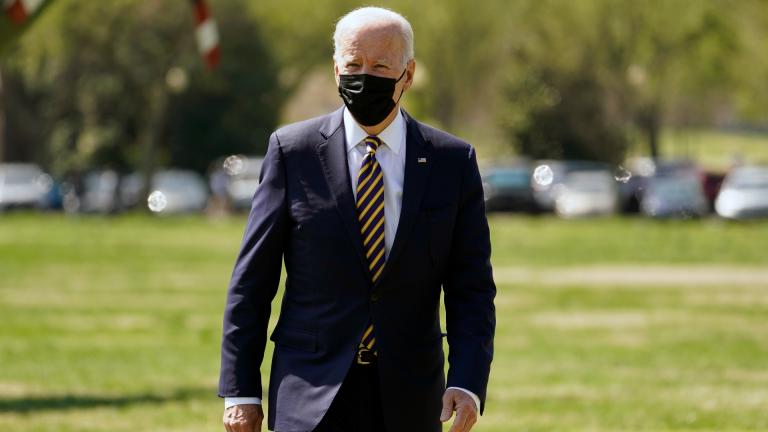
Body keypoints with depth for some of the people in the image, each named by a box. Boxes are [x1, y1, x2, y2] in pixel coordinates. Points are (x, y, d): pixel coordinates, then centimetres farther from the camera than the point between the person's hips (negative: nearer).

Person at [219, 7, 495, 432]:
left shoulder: (453, 162, 3)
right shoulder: (292, 151, 0)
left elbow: (471, 290, 2)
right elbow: (251, 281, 2)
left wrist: (467, 385, -13)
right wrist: (240, 390, -3)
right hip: (311, 395, -2)